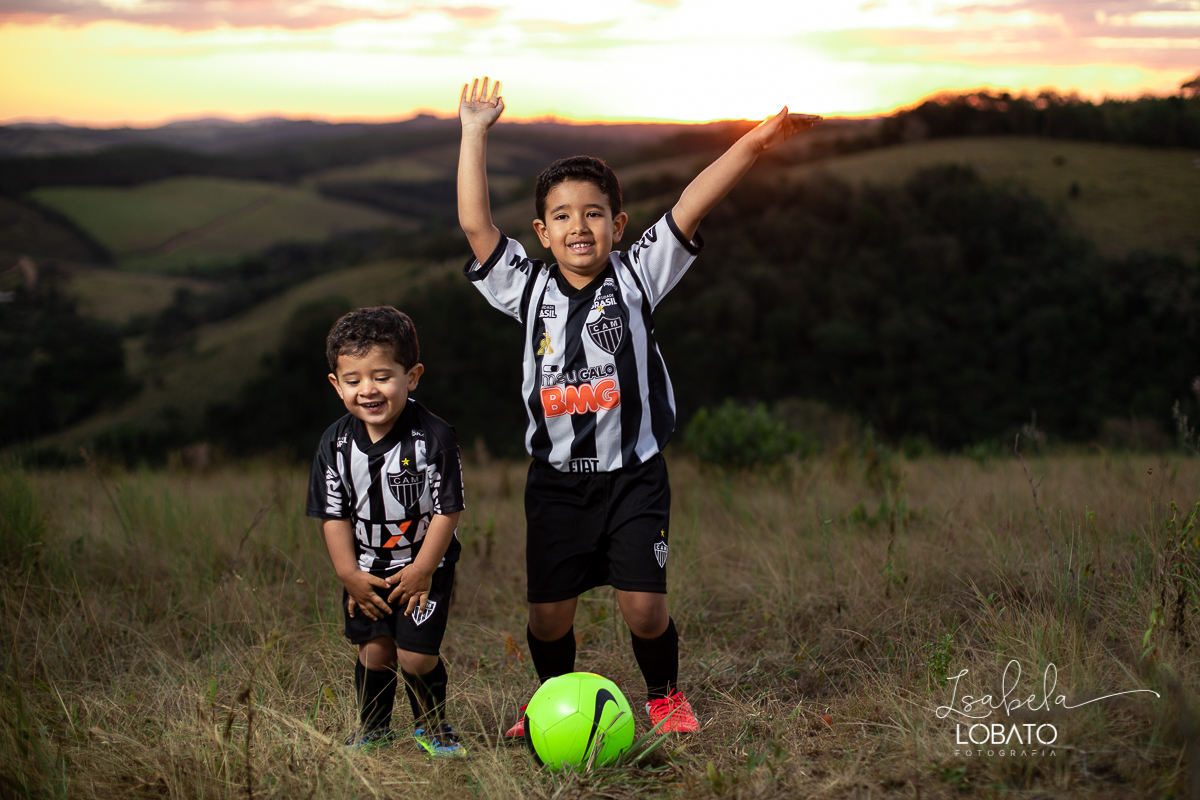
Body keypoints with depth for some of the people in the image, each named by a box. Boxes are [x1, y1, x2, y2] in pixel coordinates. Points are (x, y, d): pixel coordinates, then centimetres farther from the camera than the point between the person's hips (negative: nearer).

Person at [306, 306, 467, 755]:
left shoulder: (434, 438, -18)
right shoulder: (336, 444, -8)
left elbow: (447, 511, -14)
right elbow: (334, 514, -2)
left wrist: (420, 571, -13)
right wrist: (349, 574, -7)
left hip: (423, 567, -3)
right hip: (366, 570, 3)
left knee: (417, 654, -6)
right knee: (374, 650, 3)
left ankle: (433, 729, 20)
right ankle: (372, 731, 27)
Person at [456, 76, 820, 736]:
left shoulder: (636, 277, -2)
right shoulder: (528, 289, 1)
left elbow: (690, 207, -12)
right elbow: (474, 223, -6)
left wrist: (755, 142, -19)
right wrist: (475, 132, -8)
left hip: (634, 474, -1)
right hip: (557, 478, 2)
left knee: (643, 607, -4)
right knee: (548, 612, 5)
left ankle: (664, 696, 24)